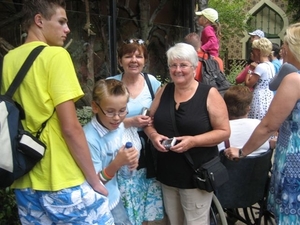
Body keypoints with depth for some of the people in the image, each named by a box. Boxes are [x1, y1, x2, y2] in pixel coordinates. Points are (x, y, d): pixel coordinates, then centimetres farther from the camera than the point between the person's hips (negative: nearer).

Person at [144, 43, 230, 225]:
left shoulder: (209, 94, -10)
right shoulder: (164, 91, 4)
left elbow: (224, 131, -11)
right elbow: (149, 121, 11)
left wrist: (193, 141, -24)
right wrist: (154, 136, -11)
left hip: (197, 174, -4)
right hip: (168, 173, 5)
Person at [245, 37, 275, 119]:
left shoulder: (260, 67, -18)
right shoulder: (271, 65, 9)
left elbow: (248, 84, -14)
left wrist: (250, 70, 0)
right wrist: (255, 69, 13)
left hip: (259, 99, -9)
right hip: (269, 97, 9)